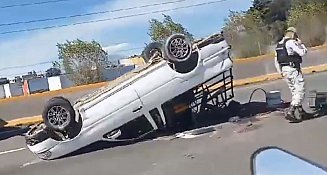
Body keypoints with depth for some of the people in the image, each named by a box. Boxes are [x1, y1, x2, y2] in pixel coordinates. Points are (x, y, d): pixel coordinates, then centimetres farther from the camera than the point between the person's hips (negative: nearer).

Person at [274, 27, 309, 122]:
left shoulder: (279, 44, 15)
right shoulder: (291, 42, -11)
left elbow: (276, 60, 16)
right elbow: (303, 53, -13)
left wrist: (281, 72, 19)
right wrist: (300, 44, 3)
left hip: (285, 70, 9)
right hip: (293, 69, -9)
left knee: (295, 91, 18)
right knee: (300, 90, -6)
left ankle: (301, 111, 26)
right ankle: (290, 112, -15)